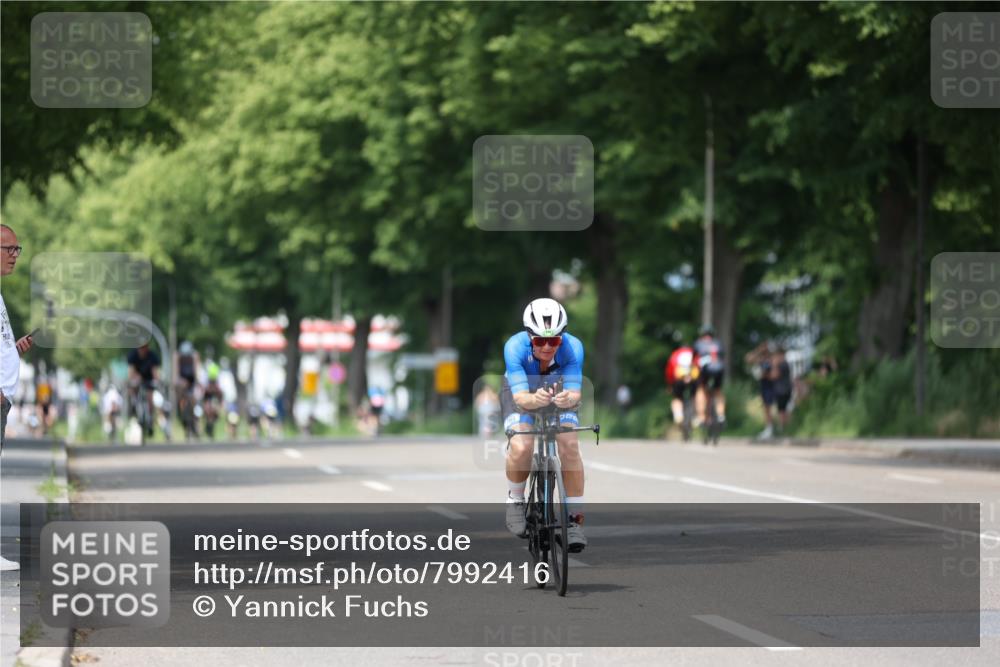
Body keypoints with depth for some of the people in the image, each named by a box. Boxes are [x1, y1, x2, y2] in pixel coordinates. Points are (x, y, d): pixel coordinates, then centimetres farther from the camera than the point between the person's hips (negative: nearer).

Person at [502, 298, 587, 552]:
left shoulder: (572, 347, -32)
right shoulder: (515, 347, -35)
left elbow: (575, 392, -34)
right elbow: (521, 396, -39)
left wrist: (568, 398, -58)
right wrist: (535, 399, -61)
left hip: (559, 395, 1)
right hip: (522, 393, -1)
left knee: (570, 446, -24)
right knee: (521, 447, -29)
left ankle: (575, 519, -11)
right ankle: (515, 501, 0)